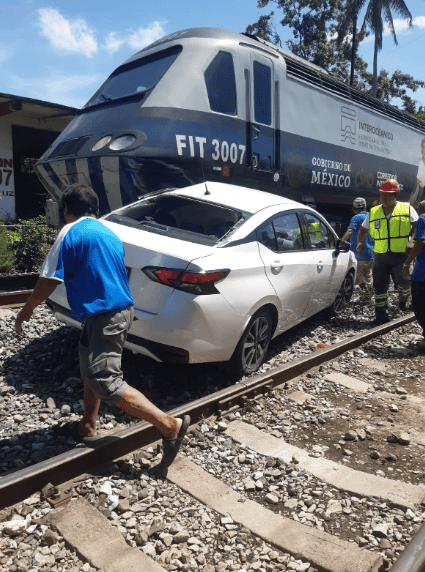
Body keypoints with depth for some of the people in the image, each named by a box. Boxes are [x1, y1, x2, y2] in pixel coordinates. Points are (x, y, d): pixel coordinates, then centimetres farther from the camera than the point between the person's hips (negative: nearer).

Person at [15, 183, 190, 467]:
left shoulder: (71, 231, -8)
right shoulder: (109, 233, 17)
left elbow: (49, 280, -9)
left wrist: (27, 310, 6)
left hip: (103, 316, -9)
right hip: (122, 309, 9)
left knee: (107, 383, -8)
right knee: (92, 369, 24)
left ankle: (171, 426, -11)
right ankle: (87, 427, 37)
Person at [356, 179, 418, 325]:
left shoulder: (407, 209, 4)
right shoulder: (373, 212, 11)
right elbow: (363, 230, 19)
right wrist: (359, 243, 1)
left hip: (401, 255, -2)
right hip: (380, 256, 3)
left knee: (403, 283, -12)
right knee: (380, 288, 3)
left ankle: (403, 301, 24)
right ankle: (381, 317, 16)